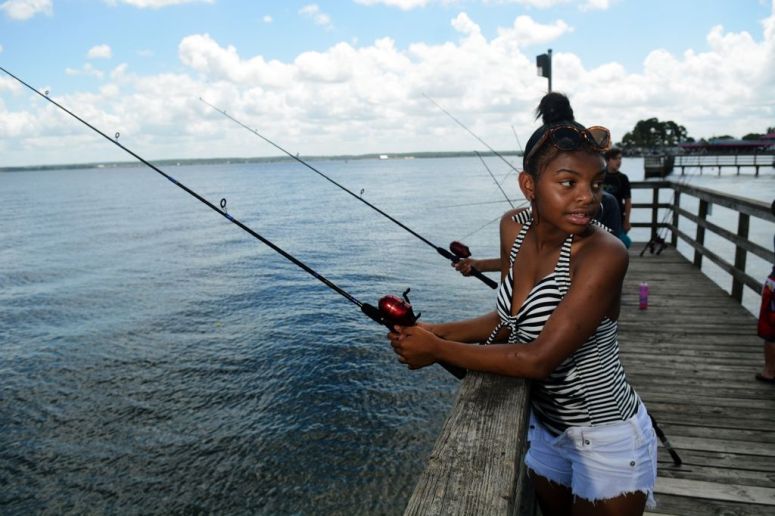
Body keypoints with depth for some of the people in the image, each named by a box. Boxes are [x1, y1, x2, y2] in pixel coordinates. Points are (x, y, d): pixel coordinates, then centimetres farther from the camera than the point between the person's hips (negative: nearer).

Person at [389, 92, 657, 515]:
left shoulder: (604, 253, -29)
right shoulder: (514, 227, -9)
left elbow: (539, 359, -33)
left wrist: (437, 350, -25)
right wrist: (436, 331, -14)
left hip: (609, 443, -6)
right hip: (545, 427, 6)